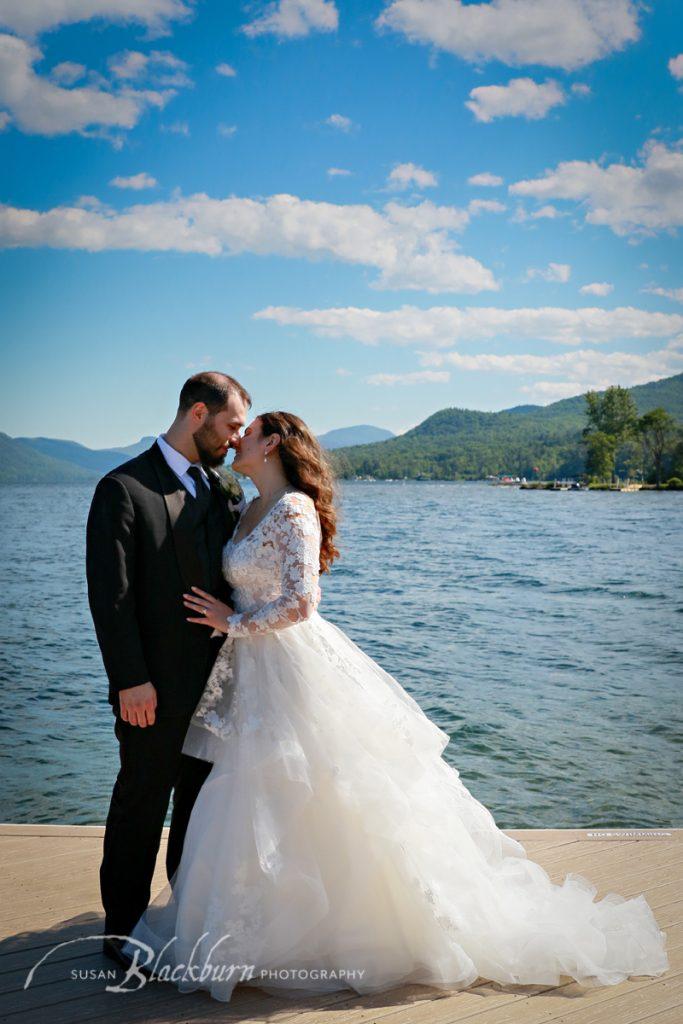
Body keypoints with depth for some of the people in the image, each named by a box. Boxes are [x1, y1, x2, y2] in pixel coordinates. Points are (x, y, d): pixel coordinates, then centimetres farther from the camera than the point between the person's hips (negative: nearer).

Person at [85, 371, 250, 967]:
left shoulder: (226, 490, 9)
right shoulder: (125, 488, -11)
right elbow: (110, 595, -14)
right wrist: (130, 680, -17)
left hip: (216, 681, 6)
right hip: (156, 687, -6)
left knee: (202, 801, 18)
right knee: (142, 804, 7)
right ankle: (124, 928, 23)